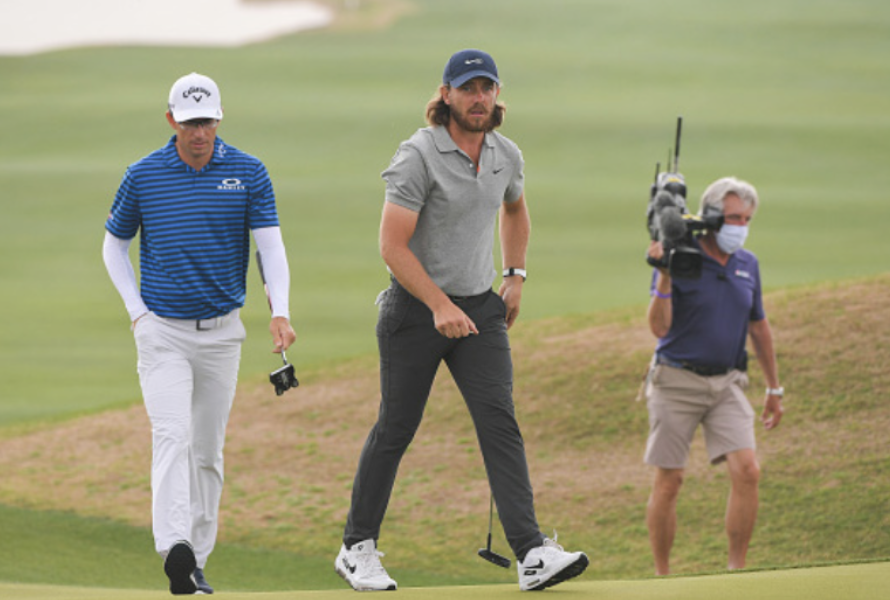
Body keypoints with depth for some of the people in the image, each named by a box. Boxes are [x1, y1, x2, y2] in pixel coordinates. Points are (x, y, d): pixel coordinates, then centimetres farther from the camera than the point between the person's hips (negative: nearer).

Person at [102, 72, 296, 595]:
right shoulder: (143, 175, -2)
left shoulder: (248, 173, -2)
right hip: (162, 332, -2)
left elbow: (271, 245, -9)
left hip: (222, 333, 2)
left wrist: (280, 312, -25)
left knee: (209, 450, 8)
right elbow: (115, 244, 11)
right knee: (173, 436, -19)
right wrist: (137, 310, 0)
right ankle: (175, 551, -34)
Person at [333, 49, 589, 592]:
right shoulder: (419, 156, -15)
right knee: (396, 429, 3)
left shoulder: (506, 156, 6)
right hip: (416, 309, -5)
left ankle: (533, 554, -20)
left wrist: (516, 276, 18)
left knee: (500, 421, -9)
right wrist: (441, 306, -25)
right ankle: (358, 548, 19)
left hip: (481, 308, 5)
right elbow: (392, 246, -19)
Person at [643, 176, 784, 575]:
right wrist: (665, 276, -30)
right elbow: (659, 327, -17)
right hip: (677, 381, -4)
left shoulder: (747, 265, 7)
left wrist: (774, 388, 21)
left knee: (747, 472, -12)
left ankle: (736, 570, -4)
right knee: (669, 482, -1)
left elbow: (759, 327, 18)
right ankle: (662, 576, 10)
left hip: (727, 383, 4)